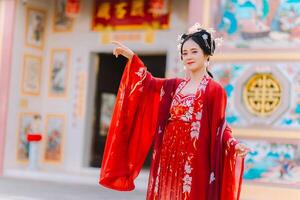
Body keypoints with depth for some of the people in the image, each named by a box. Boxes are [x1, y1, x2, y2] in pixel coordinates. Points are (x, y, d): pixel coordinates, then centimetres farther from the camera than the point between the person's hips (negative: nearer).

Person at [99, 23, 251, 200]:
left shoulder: (214, 90, -4)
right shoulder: (175, 85, 14)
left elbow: (220, 126, -5)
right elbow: (148, 82, 23)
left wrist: (234, 145, -23)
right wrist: (131, 56, 19)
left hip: (193, 160, -6)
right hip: (168, 157, 6)